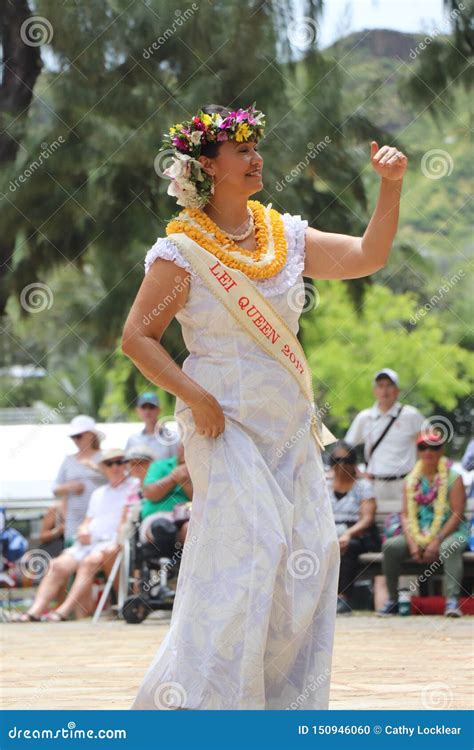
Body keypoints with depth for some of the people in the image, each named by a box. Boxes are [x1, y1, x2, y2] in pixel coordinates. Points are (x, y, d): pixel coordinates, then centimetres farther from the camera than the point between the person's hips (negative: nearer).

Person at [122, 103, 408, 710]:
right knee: (245, 546, -15)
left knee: (312, 551, 1)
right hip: (228, 425, -6)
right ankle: (189, 695, -8)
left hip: (291, 425, 6)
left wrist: (390, 186, -6)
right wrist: (194, 398, -15)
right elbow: (137, 337, -6)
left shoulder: (285, 236, 10)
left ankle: (286, 693, 12)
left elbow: (367, 255, 6)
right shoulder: (183, 251, -6)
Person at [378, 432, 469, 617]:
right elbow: (406, 514, 5)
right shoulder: (411, 480, 11)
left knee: (449, 548, -38)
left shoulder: (453, 477, -1)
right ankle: (392, 600, -15)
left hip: (449, 532, -4)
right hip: (418, 534, 4)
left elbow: (457, 514, -9)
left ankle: (452, 600, -46)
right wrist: (412, 543, -12)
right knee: (390, 546, -22)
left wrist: (437, 541, -18)